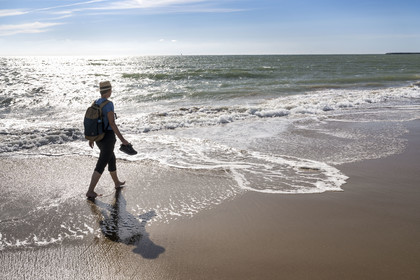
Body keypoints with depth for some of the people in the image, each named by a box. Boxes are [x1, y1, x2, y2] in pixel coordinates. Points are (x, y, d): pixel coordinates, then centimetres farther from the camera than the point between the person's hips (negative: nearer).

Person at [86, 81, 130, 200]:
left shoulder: (95, 103, 6)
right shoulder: (108, 104, -20)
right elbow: (112, 123, -23)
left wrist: (91, 138, 23)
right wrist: (122, 139, -18)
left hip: (99, 138, 9)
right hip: (108, 139, -9)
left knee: (112, 160, 26)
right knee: (100, 166, -2)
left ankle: (117, 183, 43)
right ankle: (90, 191, -1)